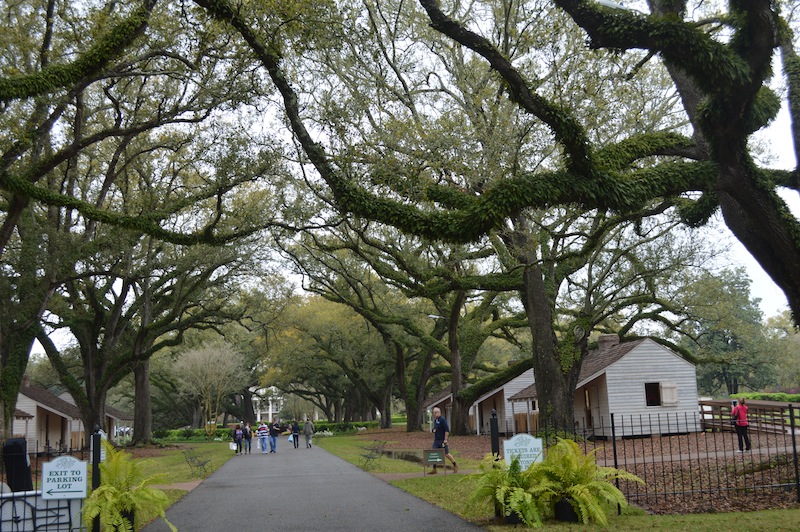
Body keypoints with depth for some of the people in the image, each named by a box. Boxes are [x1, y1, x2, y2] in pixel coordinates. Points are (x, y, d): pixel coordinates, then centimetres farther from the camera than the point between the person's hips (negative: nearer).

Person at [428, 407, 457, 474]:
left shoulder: (442, 419, -13)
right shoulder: (435, 420, 13)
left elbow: (447, 430, -18)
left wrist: (445, 439, -22)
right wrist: (433, 429, 2)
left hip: (442, 440, -8)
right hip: (436, 440, 8)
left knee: (446, 454, 0)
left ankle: (455, 465, 19)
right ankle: (434, 469, 2)